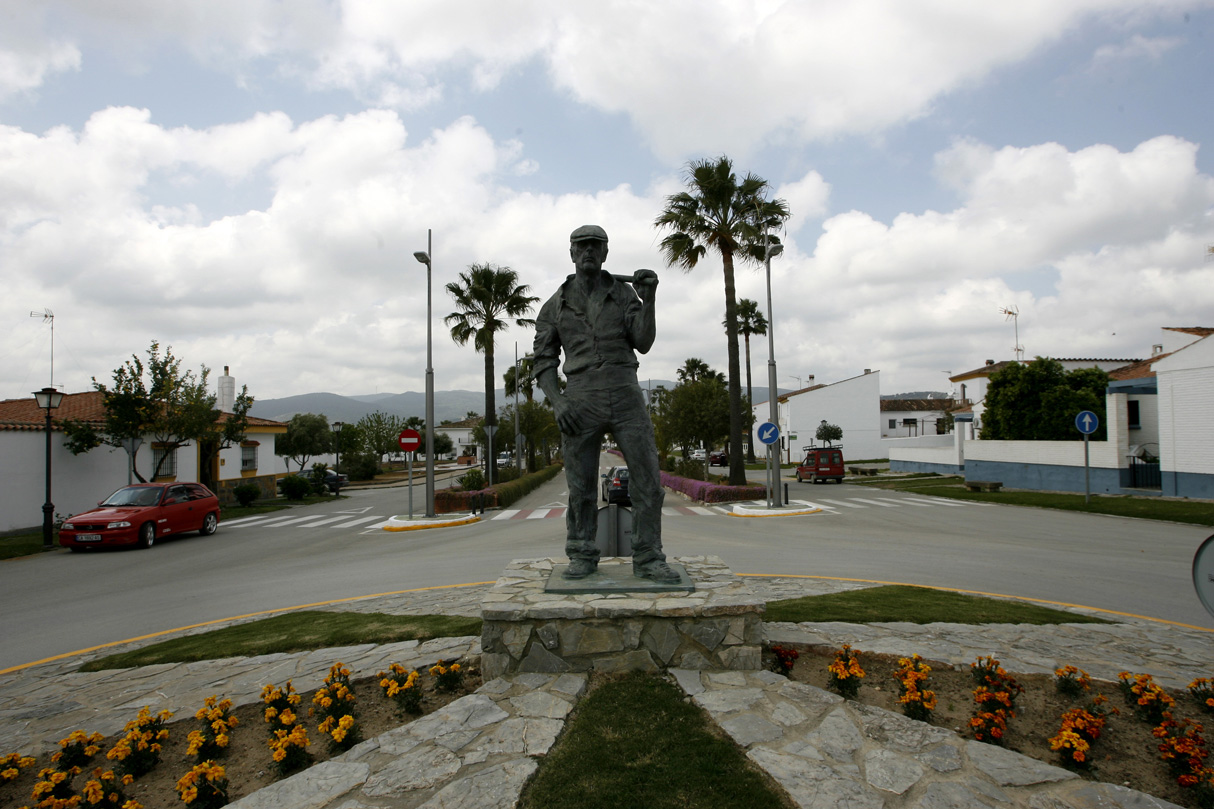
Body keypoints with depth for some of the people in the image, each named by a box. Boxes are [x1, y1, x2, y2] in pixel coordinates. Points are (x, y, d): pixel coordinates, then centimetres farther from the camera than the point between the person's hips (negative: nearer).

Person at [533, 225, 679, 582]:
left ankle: (648, 560, 7)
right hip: (580, 402, 0)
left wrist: (649, 299, -17)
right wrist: (557, 403, -8)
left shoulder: (624, 293, 11)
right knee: (581, 487, 5)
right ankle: (582, 557, 21)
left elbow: (643, 342, -2)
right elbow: (544, 362, 8)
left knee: (648, 480, -4)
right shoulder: (555, 305, 11)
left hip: (626, 398, 0)